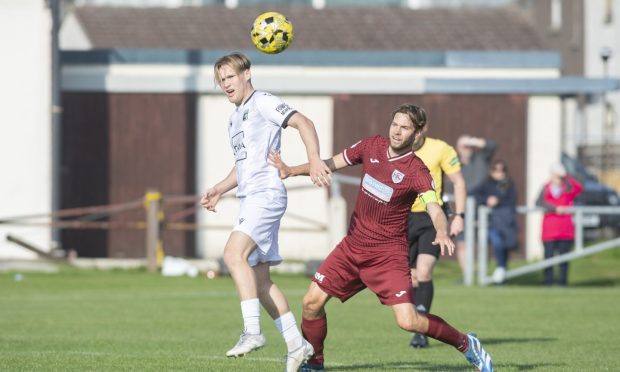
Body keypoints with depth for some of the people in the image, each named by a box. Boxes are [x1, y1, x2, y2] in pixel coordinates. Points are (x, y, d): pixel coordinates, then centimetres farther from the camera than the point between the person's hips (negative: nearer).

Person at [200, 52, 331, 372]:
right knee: (259, 280, 7)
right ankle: (296, 344, 12)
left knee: (234, 253, -27)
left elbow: (303, 123, -15)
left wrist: (314, 160, -29)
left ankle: (252, 331, -32)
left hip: (267, 193, -10)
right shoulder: (234, 119, 24)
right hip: (249, 199, 10)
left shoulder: (262, 103, -4)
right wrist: (219, 190, 22)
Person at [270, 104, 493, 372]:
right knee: (312, 301, -3)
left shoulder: (416, 172, -15)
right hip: (352, 246, 5)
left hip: (388, 254, -5)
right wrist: (291, 170, 3)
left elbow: (435, 209, -29)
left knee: (408, 321, -16)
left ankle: (467, 345, 6)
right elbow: (332, 164, 14)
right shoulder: (371, 146, 1)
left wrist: (442, 234, -50)